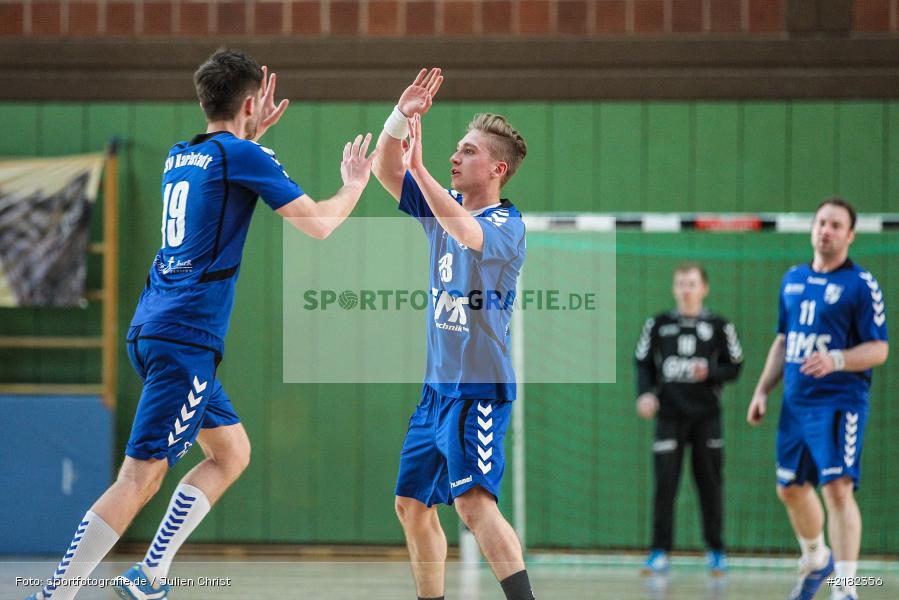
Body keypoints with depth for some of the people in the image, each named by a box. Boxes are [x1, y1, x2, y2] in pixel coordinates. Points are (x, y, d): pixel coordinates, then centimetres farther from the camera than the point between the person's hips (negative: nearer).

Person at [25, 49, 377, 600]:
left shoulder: (181, 156, 15)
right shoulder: (242, 156, -8)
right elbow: (318, 224, -7)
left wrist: (254, 131, 38)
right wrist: (355, 184, 11)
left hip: (153, 329, 9)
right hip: (186, 340, -9)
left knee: (232, 452, 18)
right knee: (141, 478, -11)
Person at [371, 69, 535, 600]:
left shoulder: (507, 225, -14)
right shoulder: (442, 206, 9)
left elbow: (468, 234, -34)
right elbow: (386, 172, 4)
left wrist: (419, 167, -35)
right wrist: (401, 117, -13)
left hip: (480, 390, -9)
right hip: (437, 386, 9)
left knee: (474, 501, -24)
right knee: (412, 505, 14)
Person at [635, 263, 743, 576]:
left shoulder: (719, 326, 4)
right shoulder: (658, 325, 7)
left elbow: (733, 368, 4)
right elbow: (643, 364, 10)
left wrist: (709, 373, -15)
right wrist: (645, 394, -7)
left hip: (706, 417, 0)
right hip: (669, 415, 0)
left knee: (710, 484, 3)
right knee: (664, 483, -6)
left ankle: (716, 550, 13)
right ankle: (660, 552, -1)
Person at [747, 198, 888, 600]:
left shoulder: (861, 285, -6)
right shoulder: (793, 279, 13)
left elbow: (879, 349, -10)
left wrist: (836, 360, -26)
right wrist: (762, 391, 16)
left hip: (839, 403, -7)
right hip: (795, 402, 7)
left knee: (838, 489, -17)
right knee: (790, 489, 15)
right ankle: (816, 560, 40)